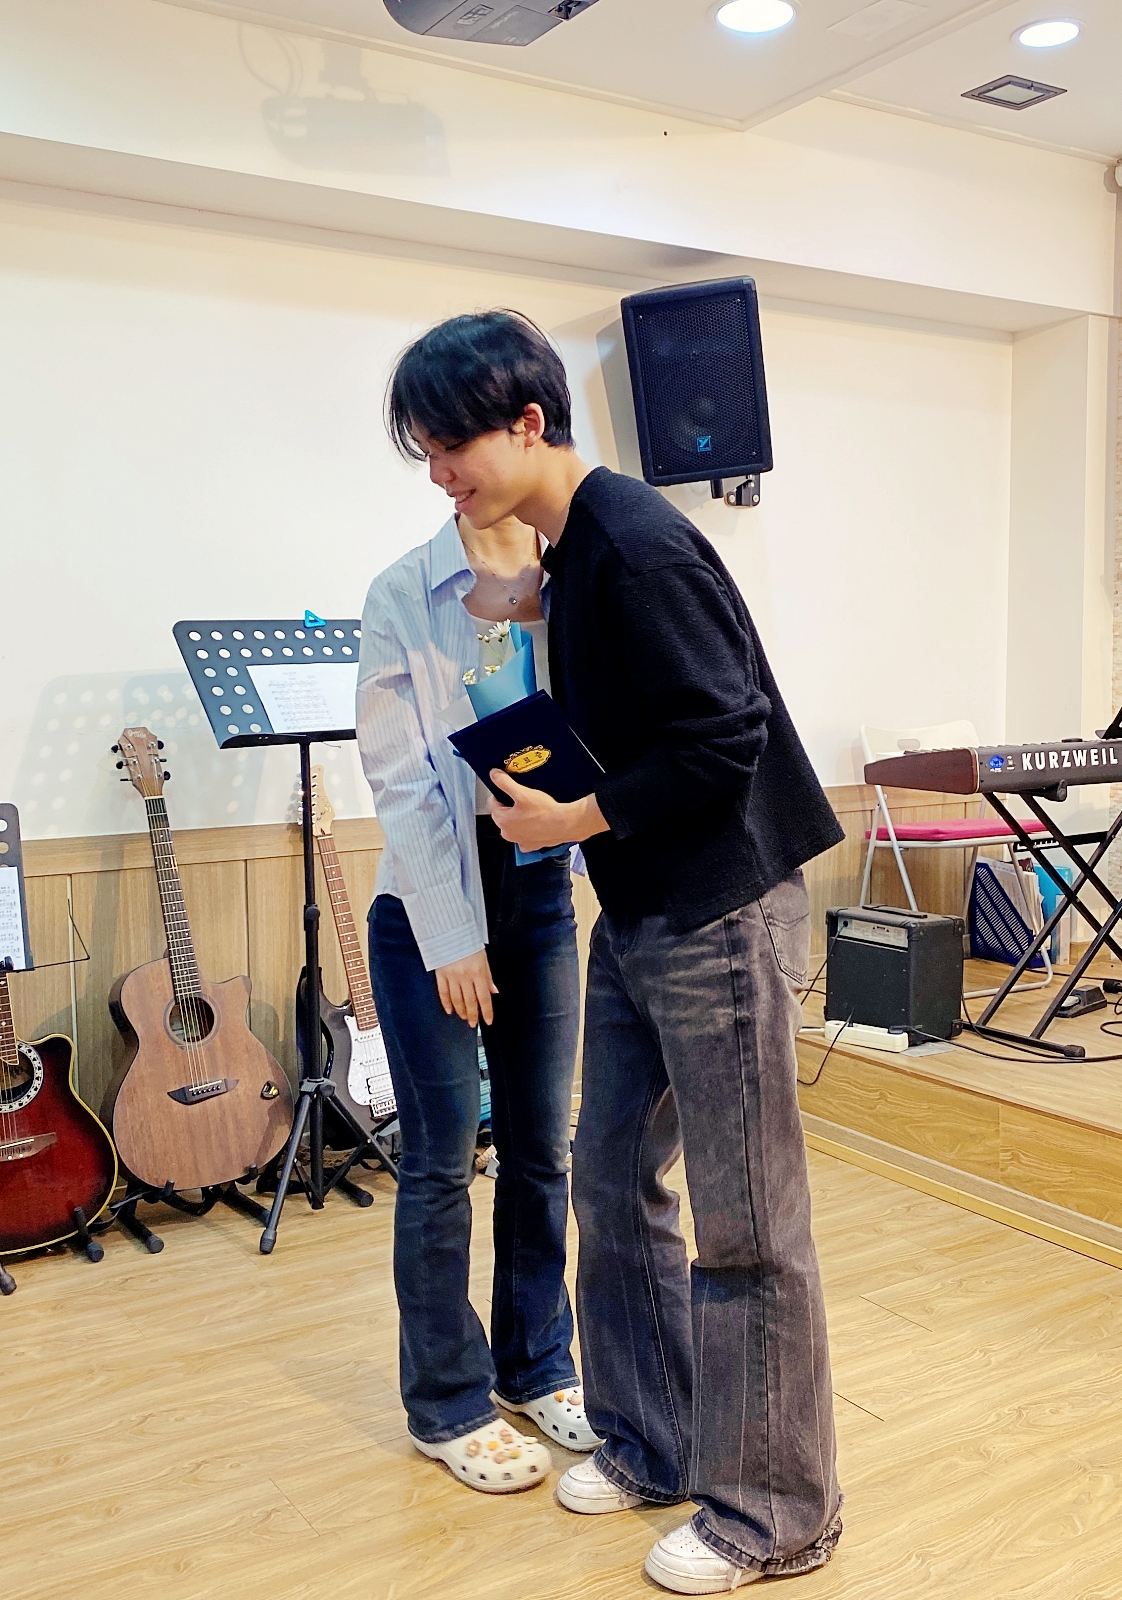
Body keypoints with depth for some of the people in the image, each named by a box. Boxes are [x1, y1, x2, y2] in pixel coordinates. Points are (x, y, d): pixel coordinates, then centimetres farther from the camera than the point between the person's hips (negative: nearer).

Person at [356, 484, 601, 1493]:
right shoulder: (405, 595, -6)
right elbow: (401, 777, -8)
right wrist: (451, 935, -10)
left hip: (542, 889, 3)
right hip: (432, 894, -3)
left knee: (542, 1151, 11)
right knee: (443, 1156, 3)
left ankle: (538, 1369, 30)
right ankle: (447, 1405, 20)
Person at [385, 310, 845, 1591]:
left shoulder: (636, 547, -18)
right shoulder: (571, 549, 11)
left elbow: (725, 738, -22)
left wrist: (574, 819, -14)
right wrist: (533, 782, 6)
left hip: (720, 919, -10)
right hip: (638, 921, 10)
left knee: (744, 1224, 2)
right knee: (611, 1181, 16)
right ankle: (652, 1444, 34)